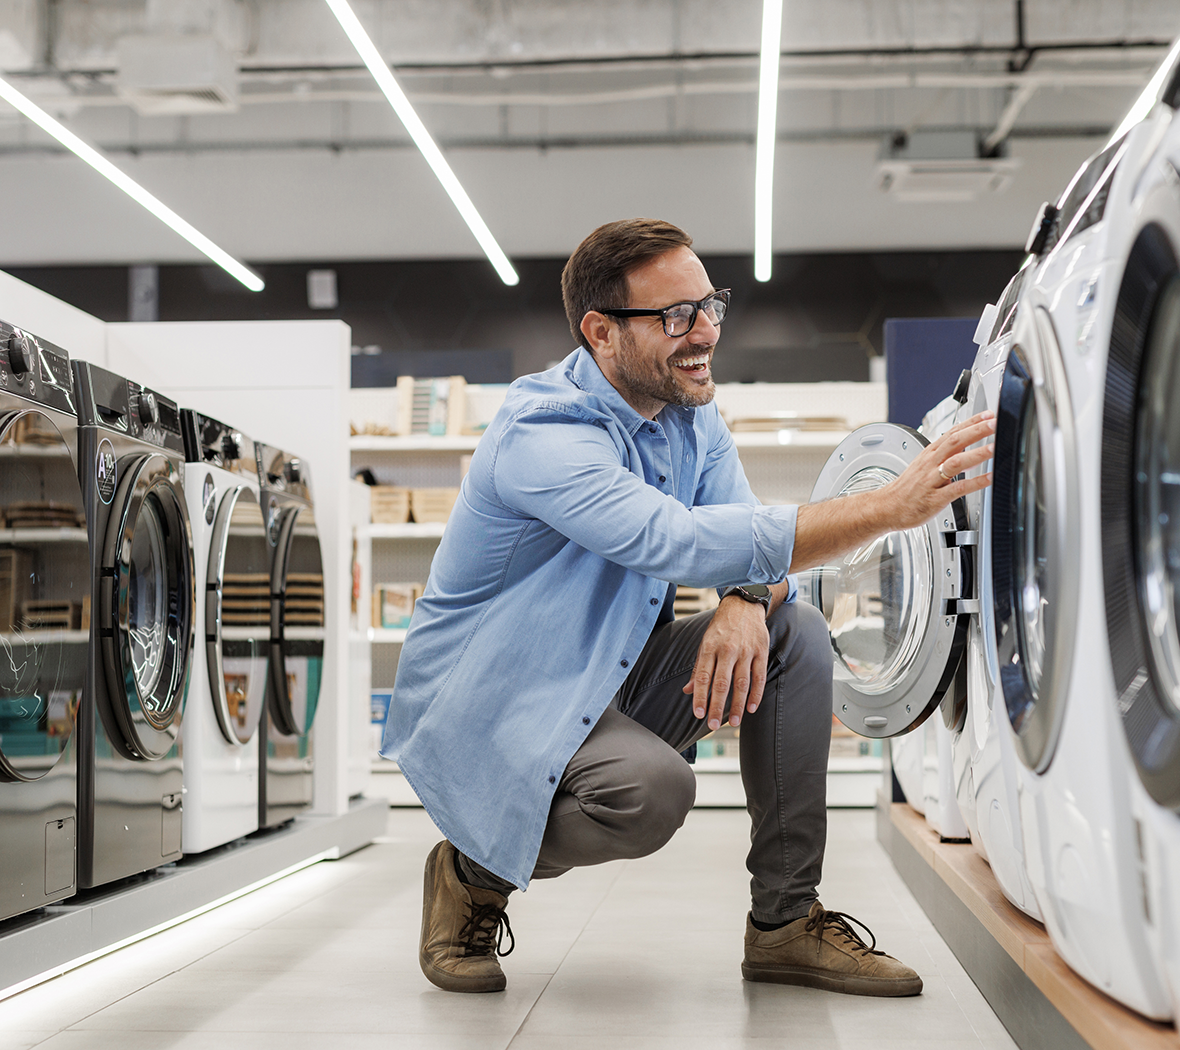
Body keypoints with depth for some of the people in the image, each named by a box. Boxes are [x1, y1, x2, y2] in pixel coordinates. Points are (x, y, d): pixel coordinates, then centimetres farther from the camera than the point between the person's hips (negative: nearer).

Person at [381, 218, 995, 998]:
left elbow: (756, 543, -2)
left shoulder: (694, 419, 3)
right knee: (652, 788, -34)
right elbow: (680, 541, -40)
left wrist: (747, 603, -29)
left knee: (796, 634, -6)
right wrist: (891, 507, -45)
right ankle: (473, 871, -2)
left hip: (606, 681, 8)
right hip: (485, 704, -8)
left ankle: (785, 921, -2)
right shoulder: (543, 436, -26)